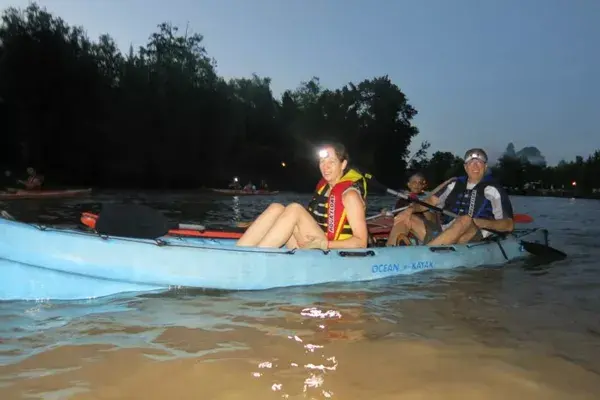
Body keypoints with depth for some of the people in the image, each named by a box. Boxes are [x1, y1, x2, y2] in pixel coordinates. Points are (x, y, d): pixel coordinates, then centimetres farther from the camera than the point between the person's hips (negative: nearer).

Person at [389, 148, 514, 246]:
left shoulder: (491, 189, 4)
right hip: (442, 233, 6)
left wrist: (482, 223, -22)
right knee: (406, 218, -5)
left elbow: (509, 225, -3)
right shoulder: (456, 184, 20)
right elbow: (431, 200, 16)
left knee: (466, 220, -37)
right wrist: (411, 209, -4)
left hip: (470, 239, -5)